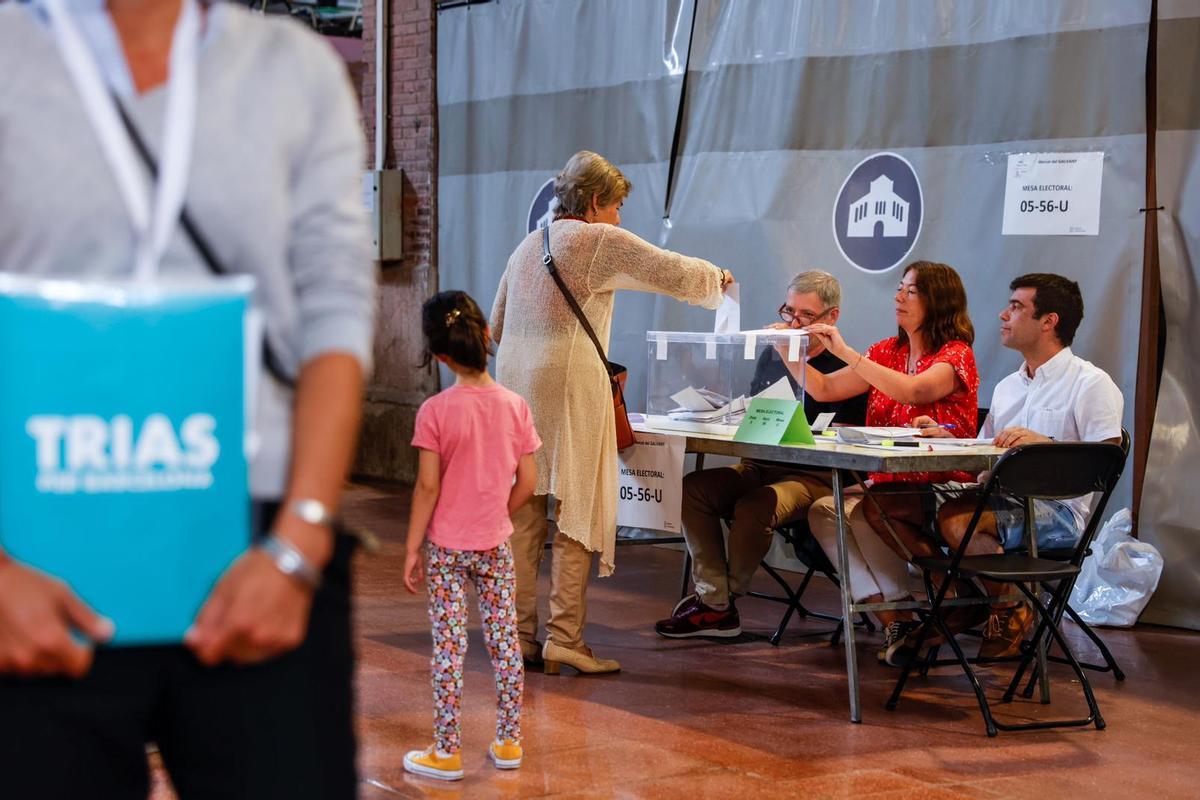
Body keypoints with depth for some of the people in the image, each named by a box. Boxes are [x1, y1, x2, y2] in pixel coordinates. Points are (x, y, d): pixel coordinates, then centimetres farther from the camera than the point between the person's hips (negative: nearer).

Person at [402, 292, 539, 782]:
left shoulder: (435, 411, -14)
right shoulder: (514, 406, -5)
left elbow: (427, 488, -13)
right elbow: (527, 484, -2)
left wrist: (412, 548, -5)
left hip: (446, 548, -3)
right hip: (495, 545, 3)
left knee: (448, 648, 4)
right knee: (505, 643, 12)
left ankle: (446, 753, 10)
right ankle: (509, 743, 21)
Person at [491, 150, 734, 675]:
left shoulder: (528, 245, 19)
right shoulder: (600, 241, -4)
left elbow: (497, 326, 24)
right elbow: (673, 272, -3)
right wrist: (719, 278, 16)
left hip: (516, 389, 8)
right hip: (570, 390, -8)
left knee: (523, 516, 9)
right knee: (579, 514, -3)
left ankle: (519, 634, 11)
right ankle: (564, 638, -6)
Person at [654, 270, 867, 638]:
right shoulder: (771, 356, 18)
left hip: (811, 477, -7)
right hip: (758, 468, 7)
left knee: (755, 507, -36)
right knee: (693, 487, -20)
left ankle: (722, 597, -9)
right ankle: (715, 604, -22)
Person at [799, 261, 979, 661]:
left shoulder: (957, 355, -6)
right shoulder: (888, 351, 16)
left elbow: (913, 391, -26)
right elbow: (825, 389, 15)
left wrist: (846, 353, -25)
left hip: (940, 489, -6)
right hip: (888, 483, 7)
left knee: (859, 511, -31)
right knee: (823, 509, -22)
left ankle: (901, 621, -21)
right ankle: (894, 621, -30)